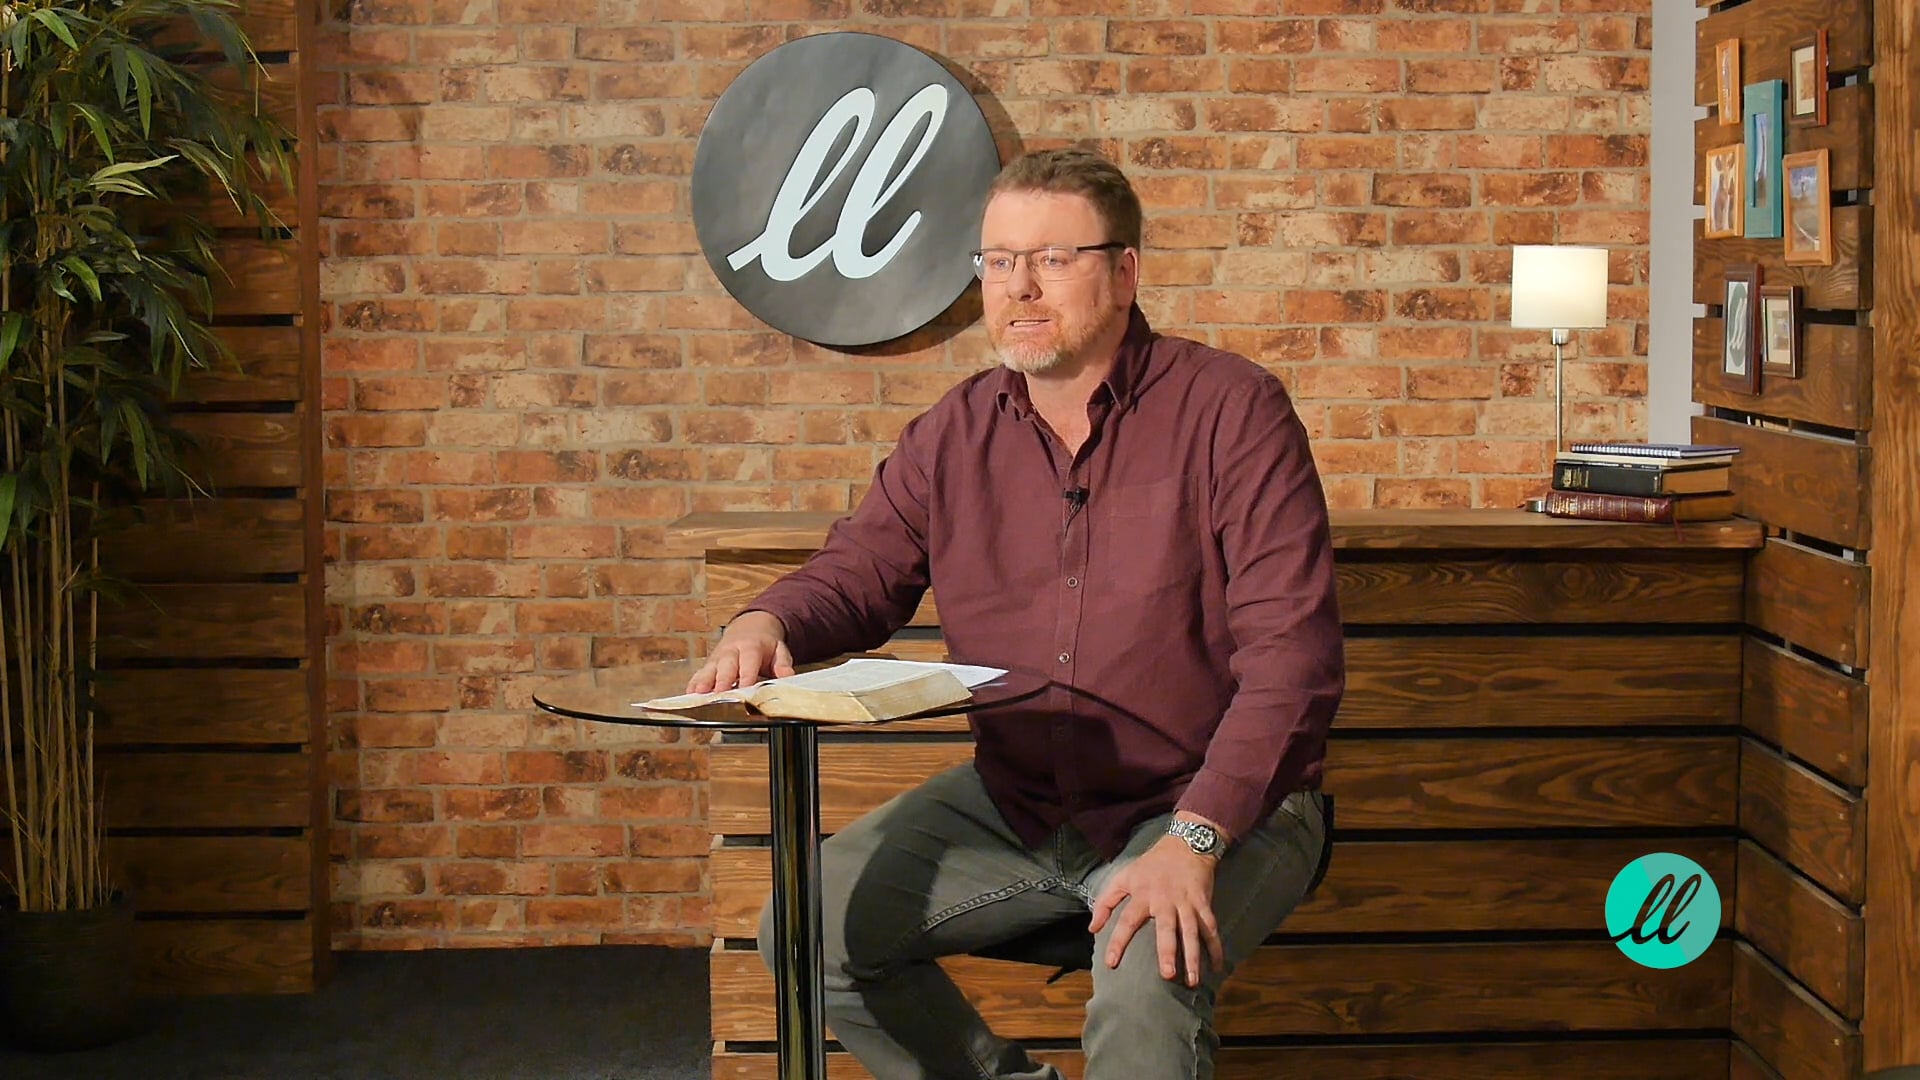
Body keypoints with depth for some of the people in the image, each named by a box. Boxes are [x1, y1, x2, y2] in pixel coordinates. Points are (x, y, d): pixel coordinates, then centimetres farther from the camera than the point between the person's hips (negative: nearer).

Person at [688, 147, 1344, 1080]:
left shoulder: (1229, 409, -12)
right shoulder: (956, 433, 5)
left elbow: (1292, 655, -18)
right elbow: (857, 571, 14)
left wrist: (1193, 840, -28)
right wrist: (766, 623, -12)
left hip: (1213, 803, -5)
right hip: (1013, 804, 6)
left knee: (1149, 976, -34)